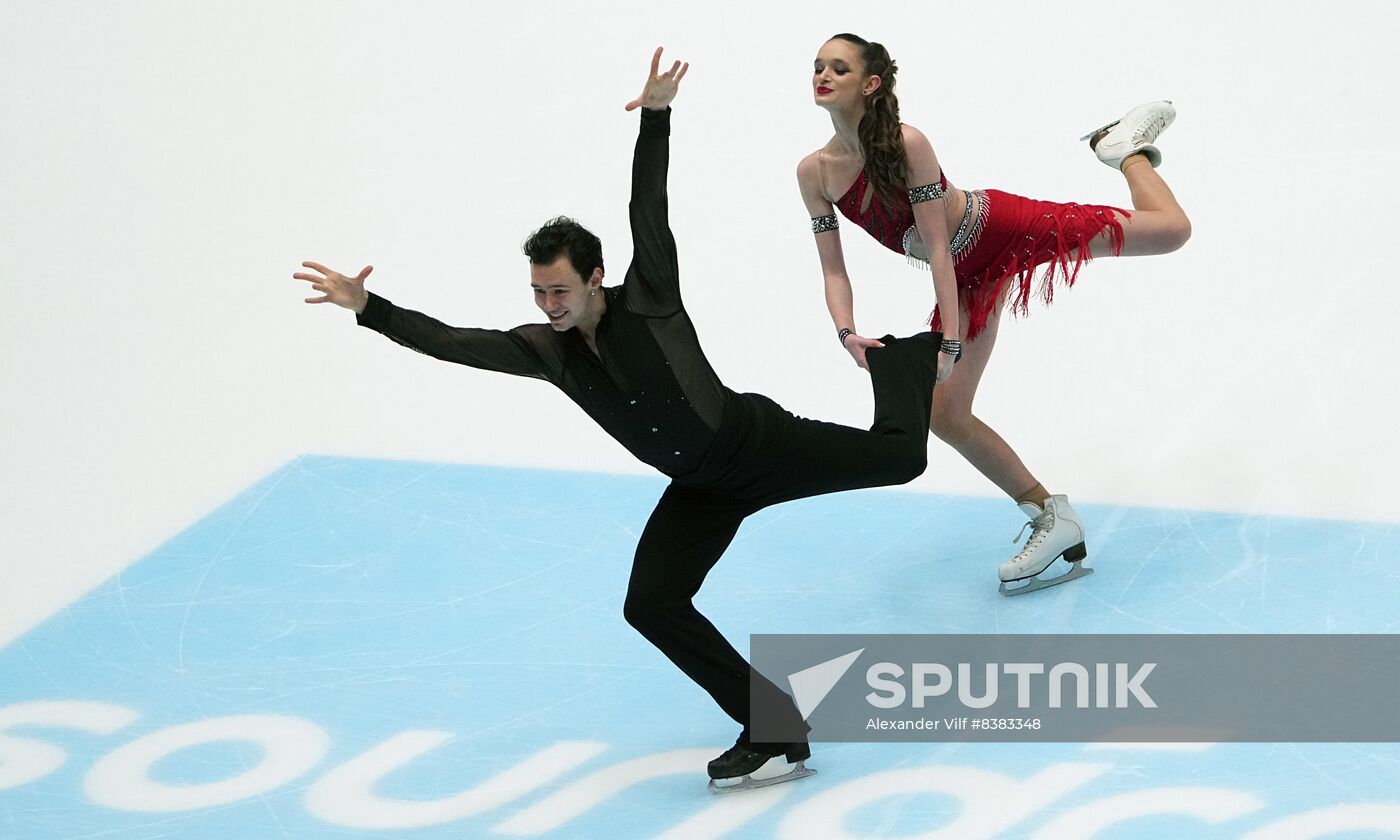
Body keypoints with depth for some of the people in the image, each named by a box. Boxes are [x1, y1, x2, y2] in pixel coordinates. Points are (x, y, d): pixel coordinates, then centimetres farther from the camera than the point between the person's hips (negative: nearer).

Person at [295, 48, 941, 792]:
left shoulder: (647, 299, -20)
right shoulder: (546, 349, -10)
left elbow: (649, 213, -30)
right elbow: (452, 342, -13)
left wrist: (656, 119, -40)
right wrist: (367, 308, -22)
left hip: (758, 440, -4)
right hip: (700, 488, 4)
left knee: (897, 456, -12)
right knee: (651, 604, -13)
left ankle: (898, 362, 27)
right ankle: (775, 732, -11)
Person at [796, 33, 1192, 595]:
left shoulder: (907, 144, -28)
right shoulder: (814, 172, -12)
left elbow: (937, 247, -26)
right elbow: (833, 268, -9)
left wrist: (950, 342, -27)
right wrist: (847, 334, -27)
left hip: (1007, 228, -5)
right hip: (970, 275, 6)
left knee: (1170, 229, -9)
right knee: (944, 413, -3)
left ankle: (1125, 148, 28)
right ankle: (1052, 520, 12)